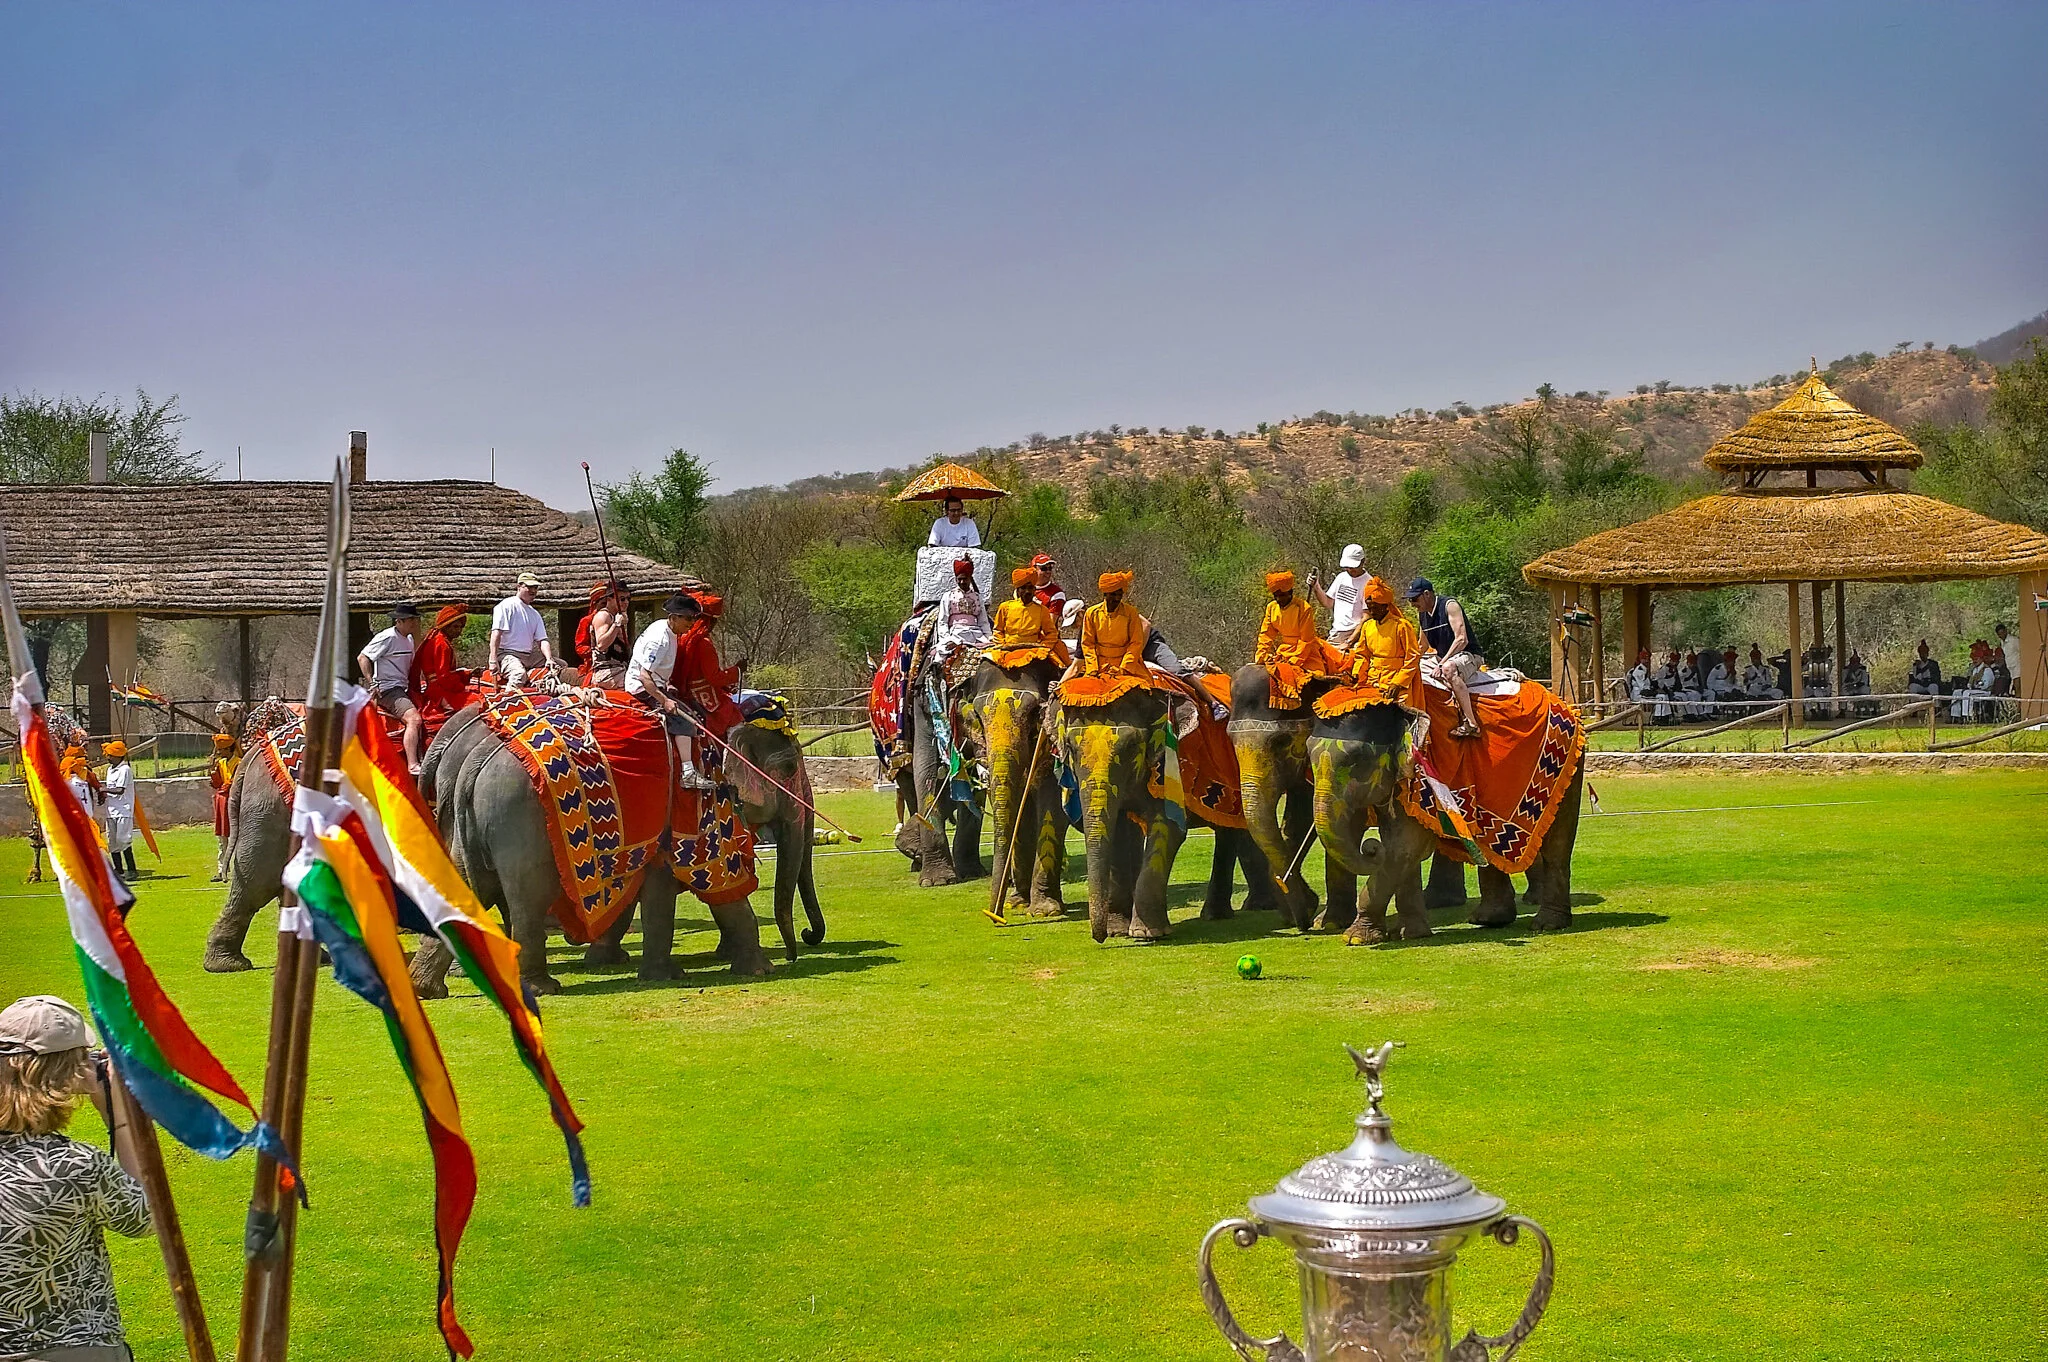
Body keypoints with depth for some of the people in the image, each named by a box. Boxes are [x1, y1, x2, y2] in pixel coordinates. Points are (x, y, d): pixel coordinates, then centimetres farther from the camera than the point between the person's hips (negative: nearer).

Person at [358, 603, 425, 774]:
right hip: (388, 690, -10)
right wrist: (372, 684, -19)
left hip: (402, 689, 10)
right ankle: (412, 765, -35)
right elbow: (362, 658, -12)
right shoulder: (388, 638, -10)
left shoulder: (409, 639, 18)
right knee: (414, 720, -27)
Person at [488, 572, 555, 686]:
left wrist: (549, 659, -11)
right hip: (507, 654, -8)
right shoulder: (507, 605, -2)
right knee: (519, 674, -38)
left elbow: (542, 640, 11)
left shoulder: (535, 614, 20)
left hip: (529, 656, 8)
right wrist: (493, 661, -22)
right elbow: (496, 633, -11)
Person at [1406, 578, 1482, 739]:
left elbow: (1462, 639, -23)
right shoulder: (1421, 614, 8)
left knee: (1449, 668, -40)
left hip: (1467, 656, -9)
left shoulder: (1449, 606, -15)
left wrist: (1442, 664, -27)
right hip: (1442, 658, 9)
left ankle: (1471, 724, -46)